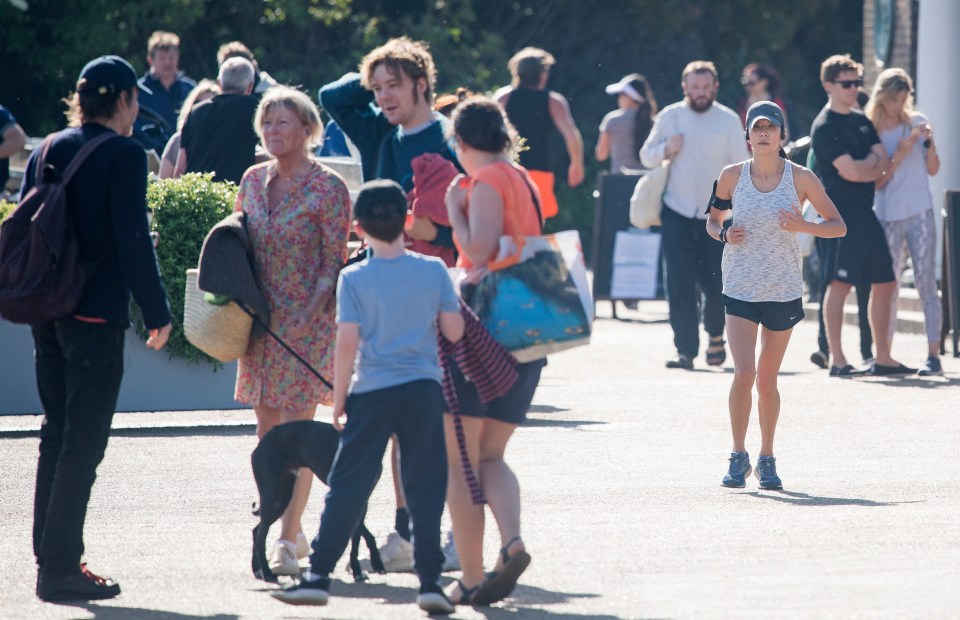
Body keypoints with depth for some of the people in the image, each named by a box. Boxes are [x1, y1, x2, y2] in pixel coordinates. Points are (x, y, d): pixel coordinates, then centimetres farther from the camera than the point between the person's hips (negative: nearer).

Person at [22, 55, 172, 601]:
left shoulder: (49, 151, 9)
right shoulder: (124, 155, -11)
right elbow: (133, 240, -15)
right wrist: (157, 312, -9)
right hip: (97, 316, -7)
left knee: (58, 434, 16)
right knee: (83, 443, -3)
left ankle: (51, 555, 20)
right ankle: (60, 568, -5)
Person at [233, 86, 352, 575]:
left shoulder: (327, 188, -7)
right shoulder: (254, 181, 10)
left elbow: (334, 262, -9)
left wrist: (310, 315, -18)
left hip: (307, 322, -6)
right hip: (259, 319, 6)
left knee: (296, 428, -8)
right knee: (267, 427, 8)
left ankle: (288, 539, -7)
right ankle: (286, 529, 19)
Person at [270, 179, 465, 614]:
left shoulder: (354, 279, -5)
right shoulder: (434, 271, 0)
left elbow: (347, 342, -9)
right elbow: (454, 331, 2)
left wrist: (339, 399, -1)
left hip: (372, 392, -1)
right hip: (423, 389, 1)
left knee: (349, 485, 4)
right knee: (425, 487, 5)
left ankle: (319, 574, 5)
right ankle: (430, 580, 1)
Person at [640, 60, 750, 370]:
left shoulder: (729, 121, 0)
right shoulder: (670, 117, 3)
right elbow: (646, 156, 11)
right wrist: (666, 149, -11)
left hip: (717, 215, -1)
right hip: (678, 213, 1)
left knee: (715, 285, -1)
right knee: (679, 286, -7)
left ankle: (715, 335, 26)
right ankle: (685, 350, -4)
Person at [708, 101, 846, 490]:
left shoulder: (800, 178, -2)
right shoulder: (732, 176, 1)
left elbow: (838, 226, 2)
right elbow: (712, 218, 15)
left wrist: (803, 226, -17)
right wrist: (723, 234, -8)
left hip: (783, 290, 0)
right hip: (740, 289, 0)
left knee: (767, 381, 6)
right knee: (744, 373, -14)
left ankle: (767, 459, 23)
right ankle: (739, 457, 0)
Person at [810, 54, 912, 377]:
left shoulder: (862, 121, 17)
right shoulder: (825, 127, -8)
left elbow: (884, 164, 8)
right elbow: (852, 171, -17)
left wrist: (861, 167, -8)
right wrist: (873, 161, 0)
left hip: (865, 212, 9)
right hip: (839, 214, -9)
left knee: (884, 283, 9)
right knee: (840, 284, -9)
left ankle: (883, 359, 14)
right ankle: (837, 360, -8)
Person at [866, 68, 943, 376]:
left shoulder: (917, 122, 4)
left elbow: (933, 169, 9)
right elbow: (877, 181, -3)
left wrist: (929, 144, -9)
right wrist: (900, 153, -15)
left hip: (920, 214, 0)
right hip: (887, 217, 0)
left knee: (926, 283, -4)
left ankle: (933, 355, -6)